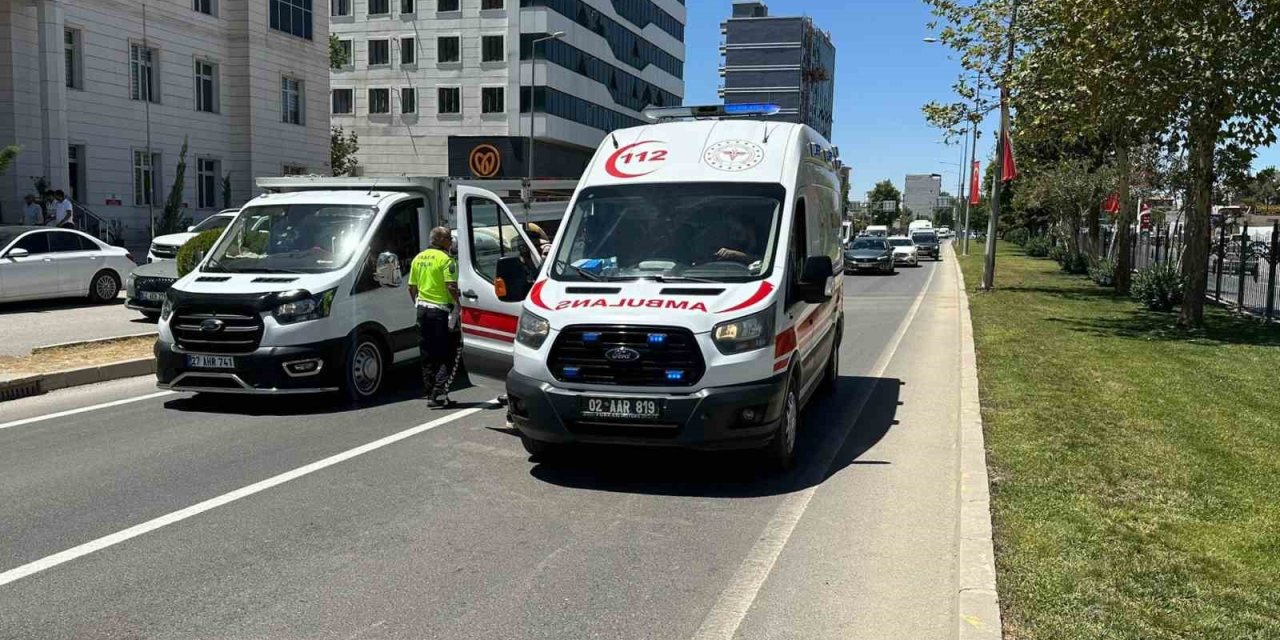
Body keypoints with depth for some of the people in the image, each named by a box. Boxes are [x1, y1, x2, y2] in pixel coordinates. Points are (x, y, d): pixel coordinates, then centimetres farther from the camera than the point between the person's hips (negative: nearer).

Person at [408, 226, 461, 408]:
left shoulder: (418, 258, 13)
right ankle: (439, 392, -13)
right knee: (446, 354, -1)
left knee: (427, 355, 12)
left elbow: (412, 287, 16)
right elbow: (451, 286, -20)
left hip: (422, 309, 7)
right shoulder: (446, 259, -10)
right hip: (440, 309, -7)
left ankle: (430, 394, 15)